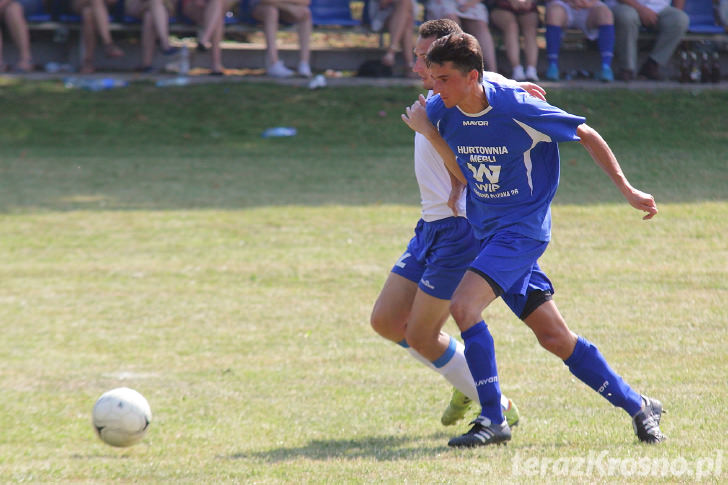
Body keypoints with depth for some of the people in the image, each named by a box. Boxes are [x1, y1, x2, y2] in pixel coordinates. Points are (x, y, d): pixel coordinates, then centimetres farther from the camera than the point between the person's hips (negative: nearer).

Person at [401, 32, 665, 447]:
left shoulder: (517, 108, -20)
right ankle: (638, 406, 21)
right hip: (487, 231, 7)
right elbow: (464, 174, 2)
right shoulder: (440, 112, -4)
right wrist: (428, 132, -11)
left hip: (523, 227, -6)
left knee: (463, 304, -24)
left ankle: (493, 419, -16)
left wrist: (627, 190, -6)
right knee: (554, 337, 7)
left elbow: (587, 136, -9)